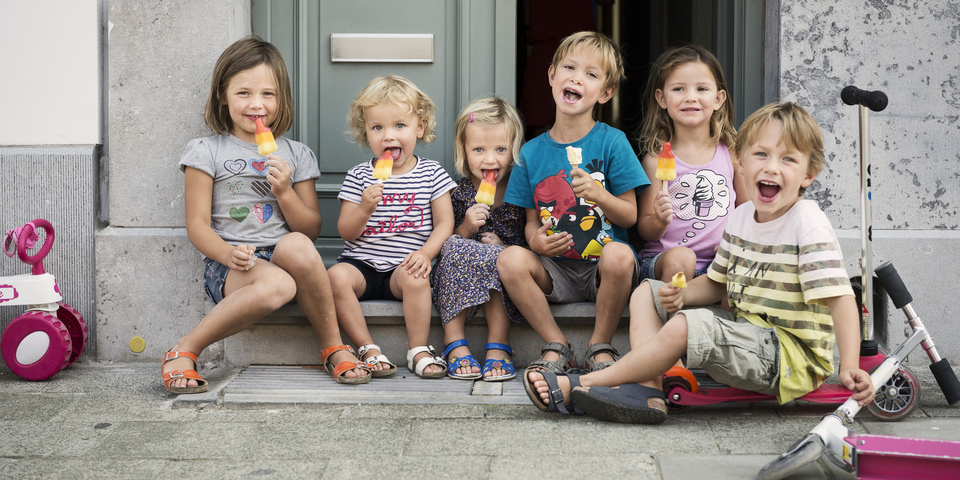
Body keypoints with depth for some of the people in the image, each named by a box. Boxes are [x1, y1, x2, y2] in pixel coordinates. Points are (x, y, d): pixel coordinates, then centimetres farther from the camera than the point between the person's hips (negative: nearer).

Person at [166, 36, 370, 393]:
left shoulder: (295, 155, 13)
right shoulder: (207, 153, 4)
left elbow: (311, 231, 10)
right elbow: (197, 225, -2)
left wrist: (285, 192, -8)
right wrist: (229, 254, -22)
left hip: (282, 256, 3)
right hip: (228, 265, -3)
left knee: (296, 246, -35)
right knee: (277, 285, -37)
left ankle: (333, 348, -18)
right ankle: (183, 352, -22)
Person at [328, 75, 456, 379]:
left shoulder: (431, 174, 5)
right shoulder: (359, 176, 5)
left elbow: (445, 222, 1)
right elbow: (345, 232, 2)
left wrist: (426, 253, -17)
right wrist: (365, 208, -18)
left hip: (404, 266, -1)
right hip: (362, 263, 1)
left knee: (414, 277, -34)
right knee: (337, 277, -29)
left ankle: (419, 350, -18)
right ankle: (368, 348, -19)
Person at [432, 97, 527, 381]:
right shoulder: (457, 192, 1)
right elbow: (442, 243, 2)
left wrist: (504, 247, -13)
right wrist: (465, 229, -15)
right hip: (457, 272, 1)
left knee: (495, 257, -33)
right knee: (455, 247, -30)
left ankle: (497, 346, -29)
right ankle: (455, 343, -30)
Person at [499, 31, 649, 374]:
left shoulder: (612, 143, -1)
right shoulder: (531, 153, 7)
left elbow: (630, 217, -2)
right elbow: (532, 220, 11)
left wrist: (598, 194, -21)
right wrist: (537, 240, -12)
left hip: (602, 270, -2)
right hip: (556, 271, 2)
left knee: (619, 255, -35)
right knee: (510, 259, -26)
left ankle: (601, 346, -11)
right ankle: (556, 346, -9)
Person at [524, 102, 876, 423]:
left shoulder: (808, 225, -17)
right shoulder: (741, 216, 6)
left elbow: (840, 297, -24)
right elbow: (716, 283, 16)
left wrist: (849, 367, -37)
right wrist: (683, 295, -7)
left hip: (791, 355, -9)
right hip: (746, 332, 9)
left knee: (685, 326, -31)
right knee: (647, 293, 11)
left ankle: (576, 387, -17)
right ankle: (647, 390, -14)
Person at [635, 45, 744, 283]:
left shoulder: (732, 153, 7)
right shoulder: (657, 158, -1)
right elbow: (645, 231, 0)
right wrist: (660, 221, -22)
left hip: (718, 262, 2)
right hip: (661, 258, -1)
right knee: (680, 257, -34)